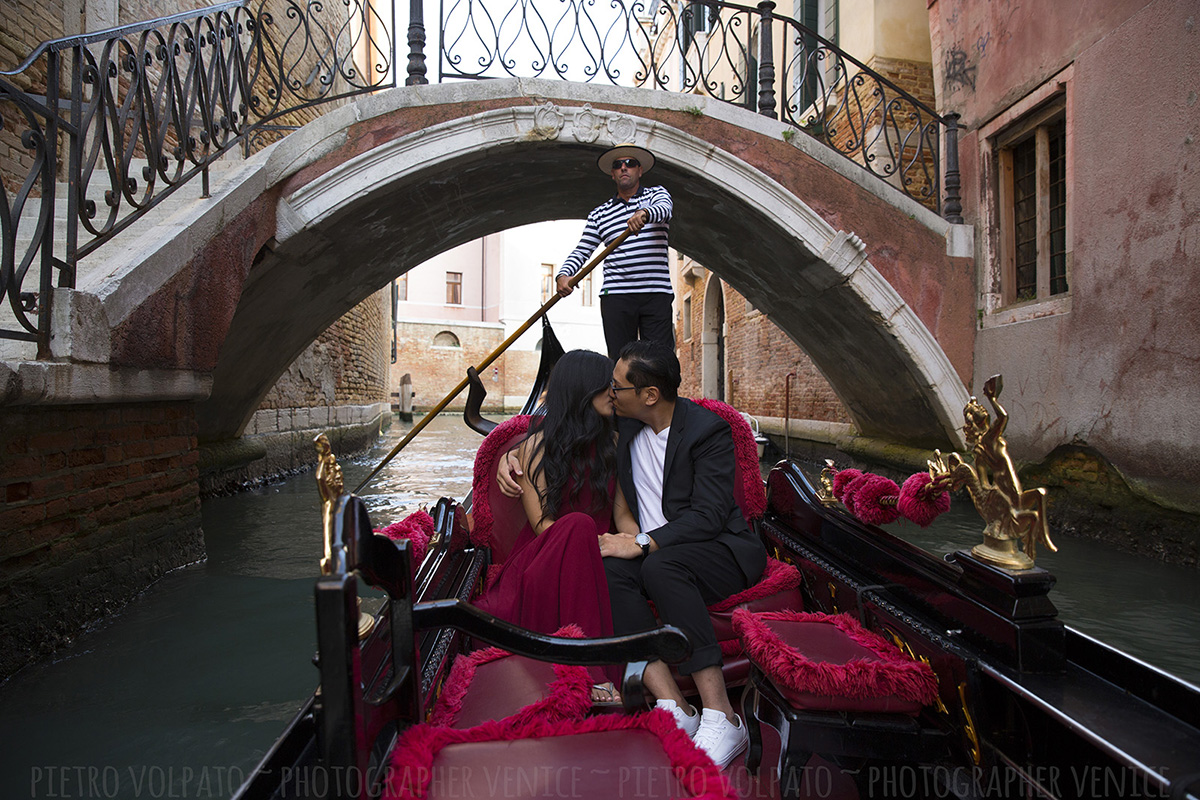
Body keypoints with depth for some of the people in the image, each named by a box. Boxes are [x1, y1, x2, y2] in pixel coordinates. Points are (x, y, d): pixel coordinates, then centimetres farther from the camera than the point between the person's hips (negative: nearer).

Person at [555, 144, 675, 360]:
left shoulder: (656, 194, 13)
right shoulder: (599, 214, 17)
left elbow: (664, 210, -11)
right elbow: (582, 251, 13)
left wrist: (644, 213, -35)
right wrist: (563, 274, -7)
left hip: (656, 294, -1)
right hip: (616, 295, 2)